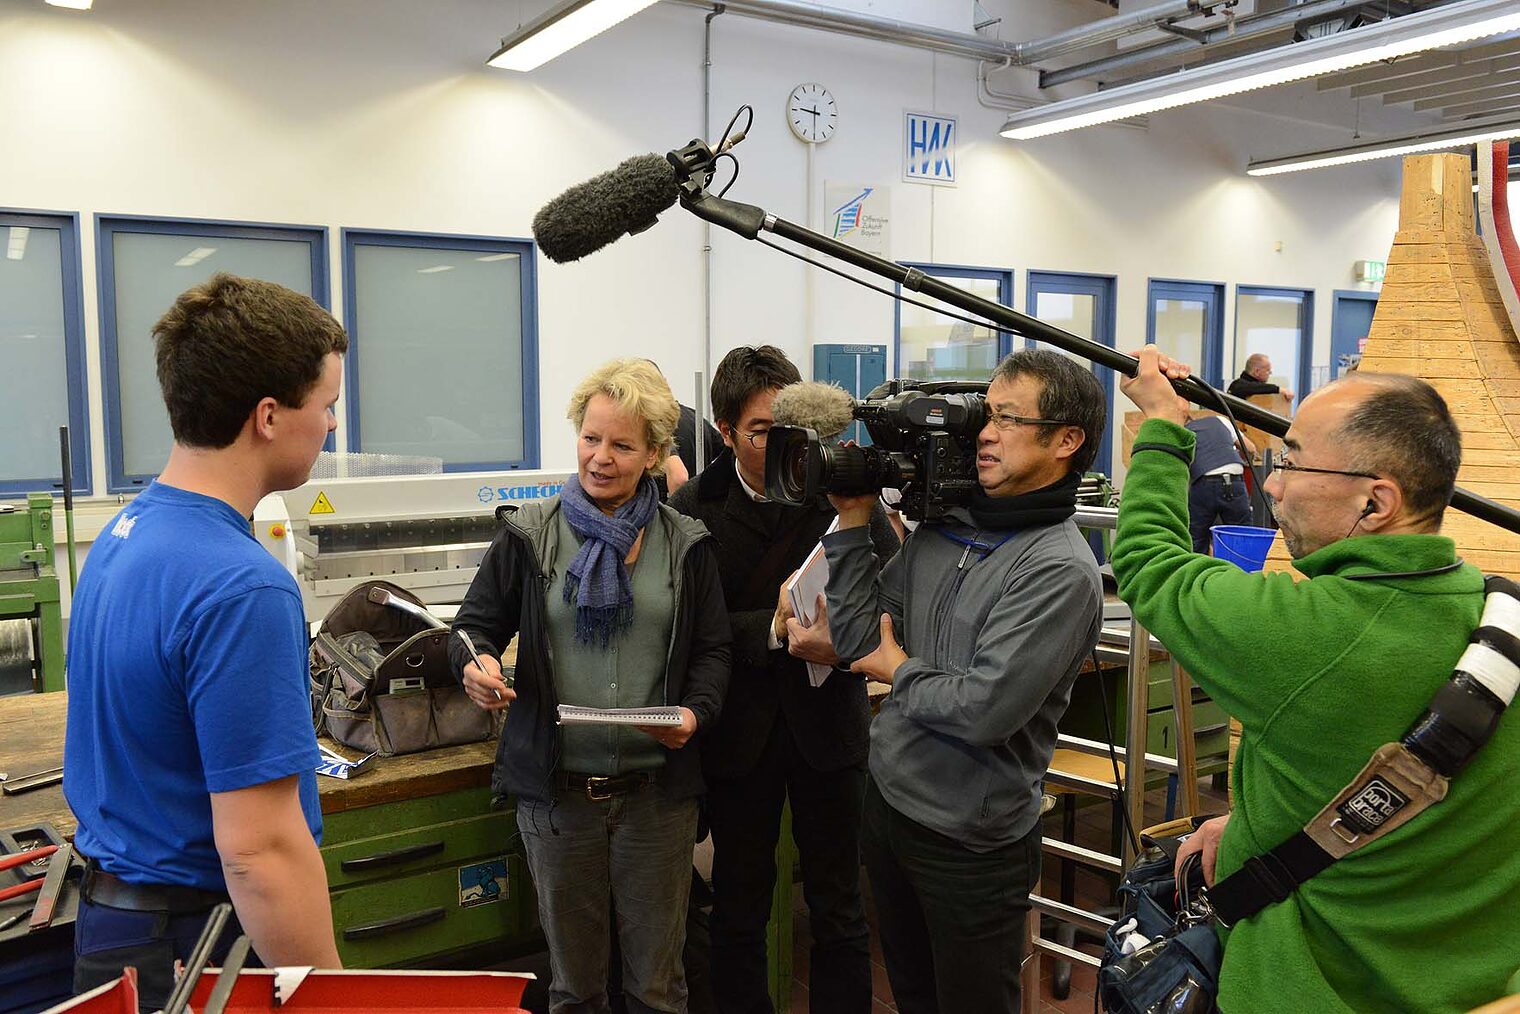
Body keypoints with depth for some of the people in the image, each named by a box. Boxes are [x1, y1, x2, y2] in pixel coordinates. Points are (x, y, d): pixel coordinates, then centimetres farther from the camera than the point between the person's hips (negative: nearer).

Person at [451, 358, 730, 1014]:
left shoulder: (686, 545, 2)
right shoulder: (529, 536, 0)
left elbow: (711, 650, 6)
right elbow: (475, 625, 4)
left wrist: (695, 711, -13)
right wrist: (476, 665, -18)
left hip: (657, 787, 0)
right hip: (556, 787, 0)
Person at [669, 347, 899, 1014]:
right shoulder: (693, 510, -7)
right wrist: (776, 628, -23)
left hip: (829, 725, 0)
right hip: (740, 733, 0)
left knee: (839, 911, 12)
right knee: (738, 911, 16)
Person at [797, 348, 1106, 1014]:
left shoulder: (1060, 570, -21)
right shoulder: (942, 527, 1)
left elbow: (984, 710, -28)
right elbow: (858, 640, 0)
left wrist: (898, 670, -11)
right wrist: (853, 518, -6)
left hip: (970, 842, -7)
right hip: (887, 801, 7)